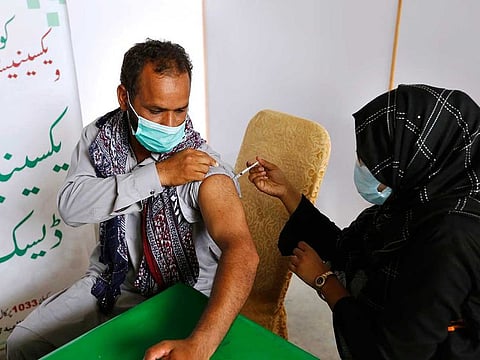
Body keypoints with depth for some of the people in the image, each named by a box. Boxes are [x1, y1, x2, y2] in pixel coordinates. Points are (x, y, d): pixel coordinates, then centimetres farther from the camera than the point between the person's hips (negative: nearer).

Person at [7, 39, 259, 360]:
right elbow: (70, 207, -21)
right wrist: (157, 174, -32)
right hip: (112, 282, 5)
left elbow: (242, 251, -40)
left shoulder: (204, 170, -27)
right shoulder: (100, 136, -9)